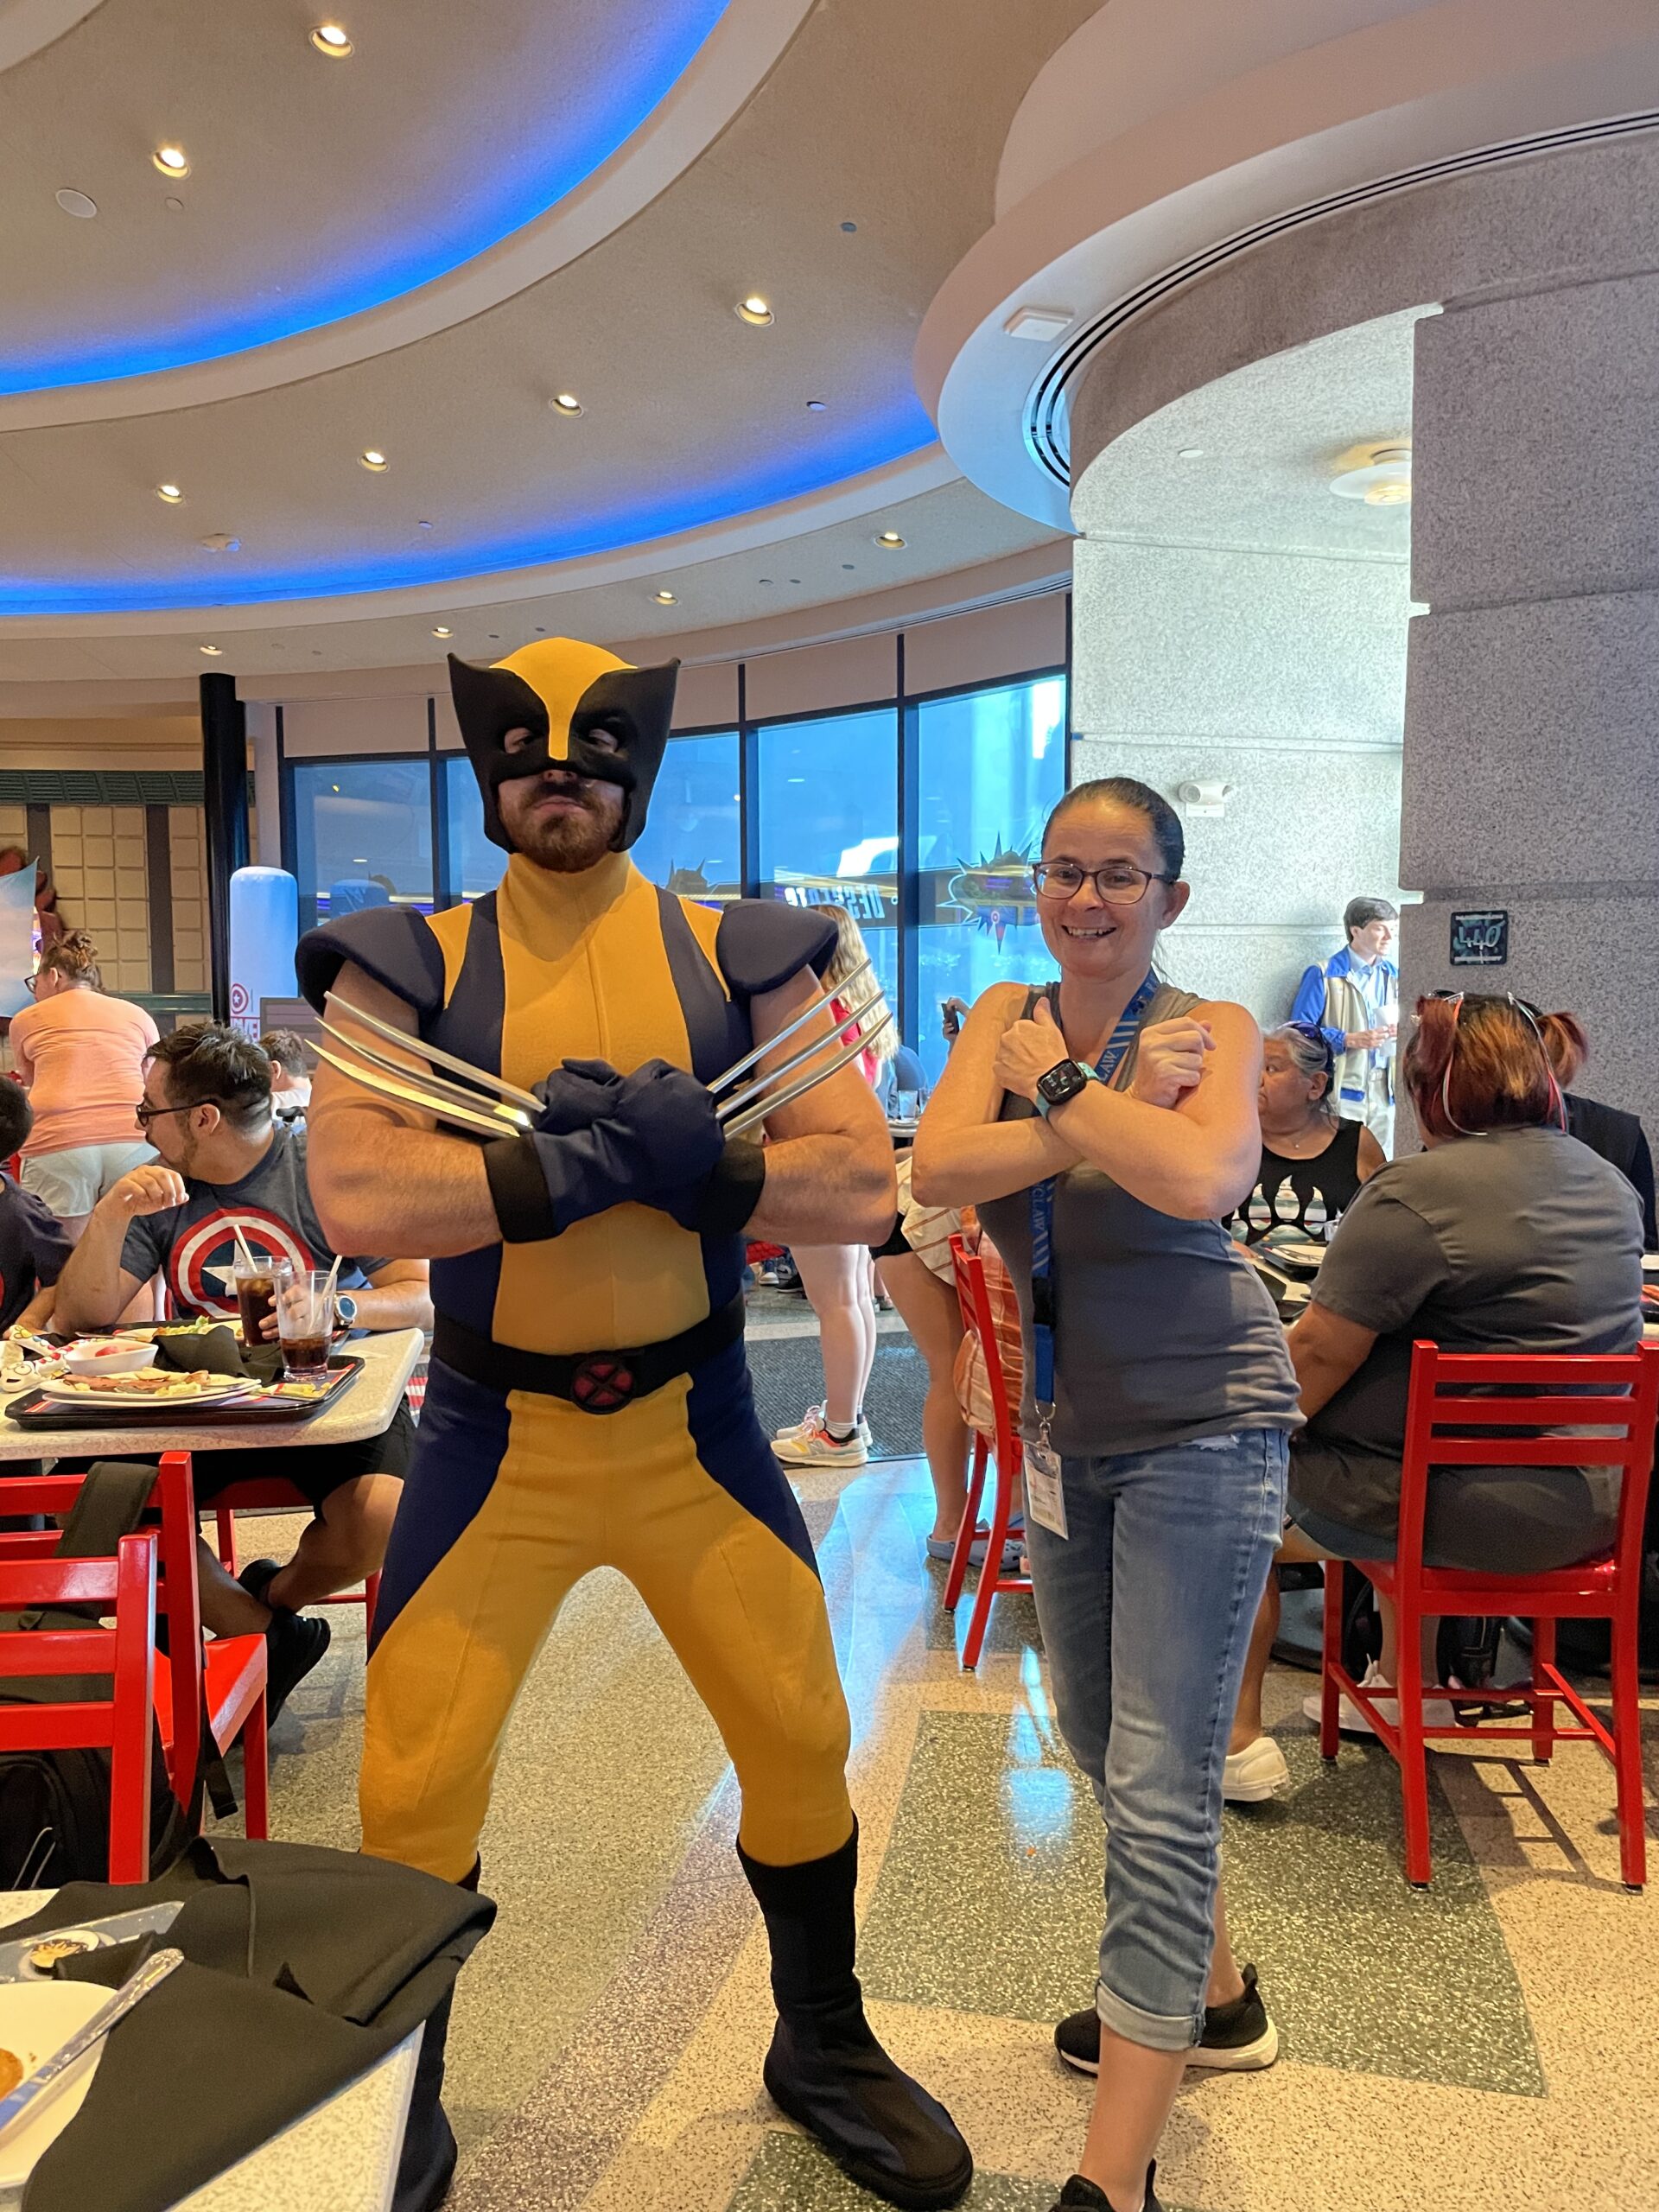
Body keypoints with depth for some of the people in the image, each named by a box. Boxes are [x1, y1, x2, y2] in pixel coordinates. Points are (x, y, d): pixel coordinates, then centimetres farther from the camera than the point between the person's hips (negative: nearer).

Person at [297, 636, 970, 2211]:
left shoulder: (741, 959, 0)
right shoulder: (407, 969, -3)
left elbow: (861, 1189, -8)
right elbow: (356, 1195, -19)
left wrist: (698, 1162, -23)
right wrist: (585, 1160, -22)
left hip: (694, 1426, 2)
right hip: (492, 1438, -1)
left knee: (801, 1742, 10)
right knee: (413, 1788, 6)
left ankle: (823, 2051, 39)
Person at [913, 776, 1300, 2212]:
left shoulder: (1214, 1030, -9)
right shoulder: (1006, 1018, 3)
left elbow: (1200, 1179, -30)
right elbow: (938, 1170, -15)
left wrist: (1055, 1086, -18)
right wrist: (1112, 1101, -22)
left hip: (1202, 1430, -6)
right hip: (1070, 1429, 6)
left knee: (1159, 1788, -5)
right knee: (1105, 1744, 20)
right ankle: (1212, 1997, 45)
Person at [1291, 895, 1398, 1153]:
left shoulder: (1392, 975, 15)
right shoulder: (1323, 975, -4)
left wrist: (1399, 1031, -2)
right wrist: (1351, 1040, -18)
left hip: (1384, 1092, 6)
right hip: (1343, 1091, -6)